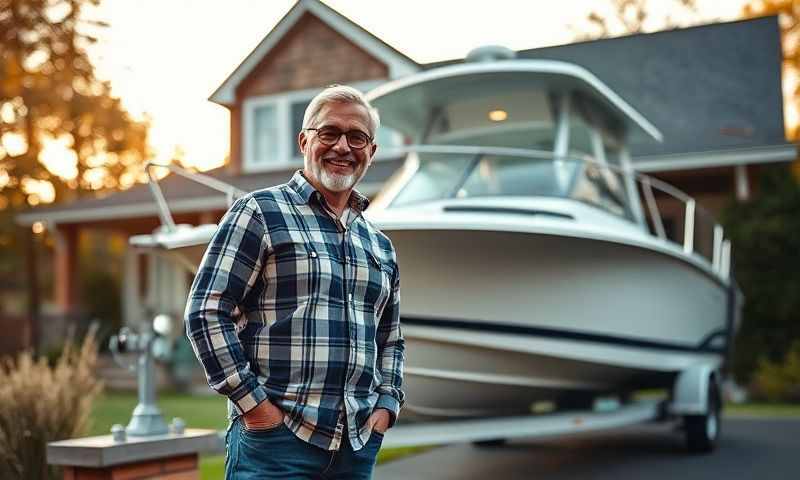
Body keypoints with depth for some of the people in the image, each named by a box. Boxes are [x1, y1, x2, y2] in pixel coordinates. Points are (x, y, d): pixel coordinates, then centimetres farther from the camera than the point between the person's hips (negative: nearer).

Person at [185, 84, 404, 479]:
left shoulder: (381, 247, 17)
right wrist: (252, 402, -12)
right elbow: (206, 312, -8)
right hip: (274, 439, -5)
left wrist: (386, 404, 9)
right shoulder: (259, 213, -1)